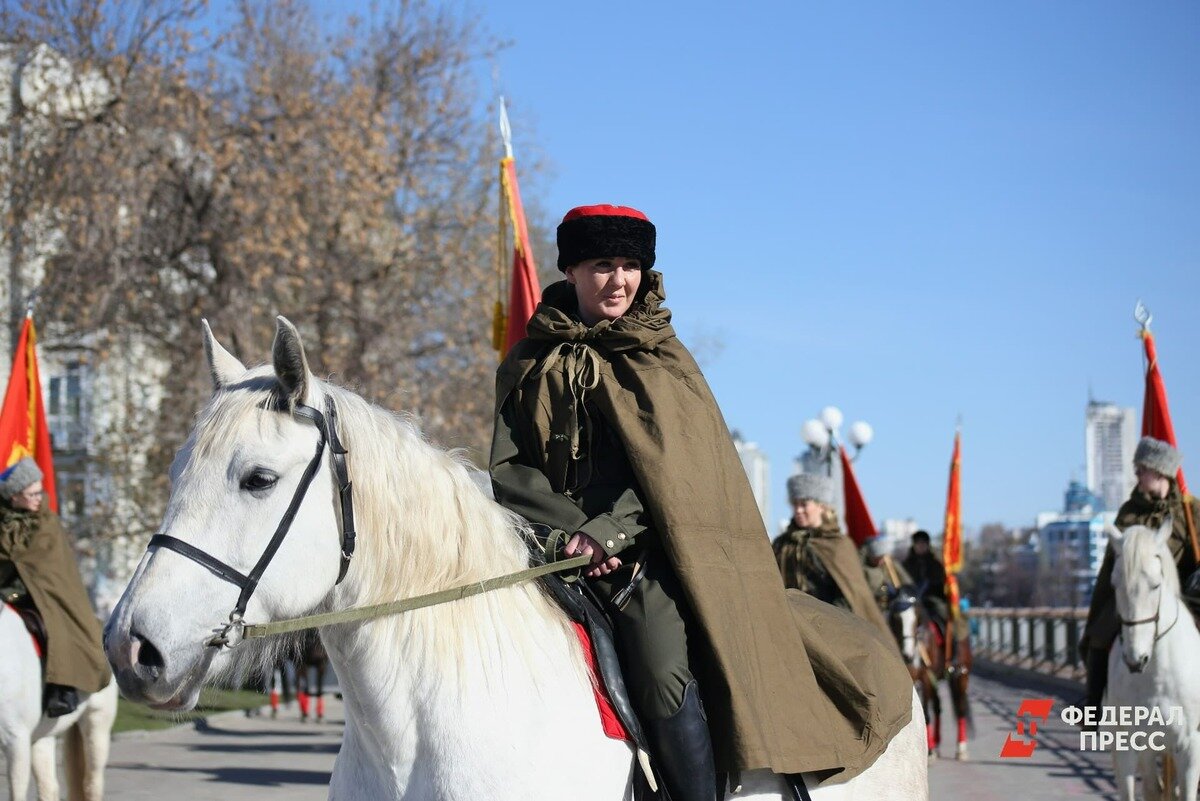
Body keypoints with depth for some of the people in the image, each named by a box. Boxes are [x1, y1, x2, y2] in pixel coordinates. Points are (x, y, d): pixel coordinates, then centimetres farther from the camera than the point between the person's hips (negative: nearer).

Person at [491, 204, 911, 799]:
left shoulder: (662, 358, 11)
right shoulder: (531, 364, 12)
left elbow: (669, 466, 2)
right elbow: (506, 470, 4)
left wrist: (609, 530, -13)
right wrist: (573, 527, -13)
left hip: (641, 546, -2)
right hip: (558, 544, 2)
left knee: (664, 674, -27)